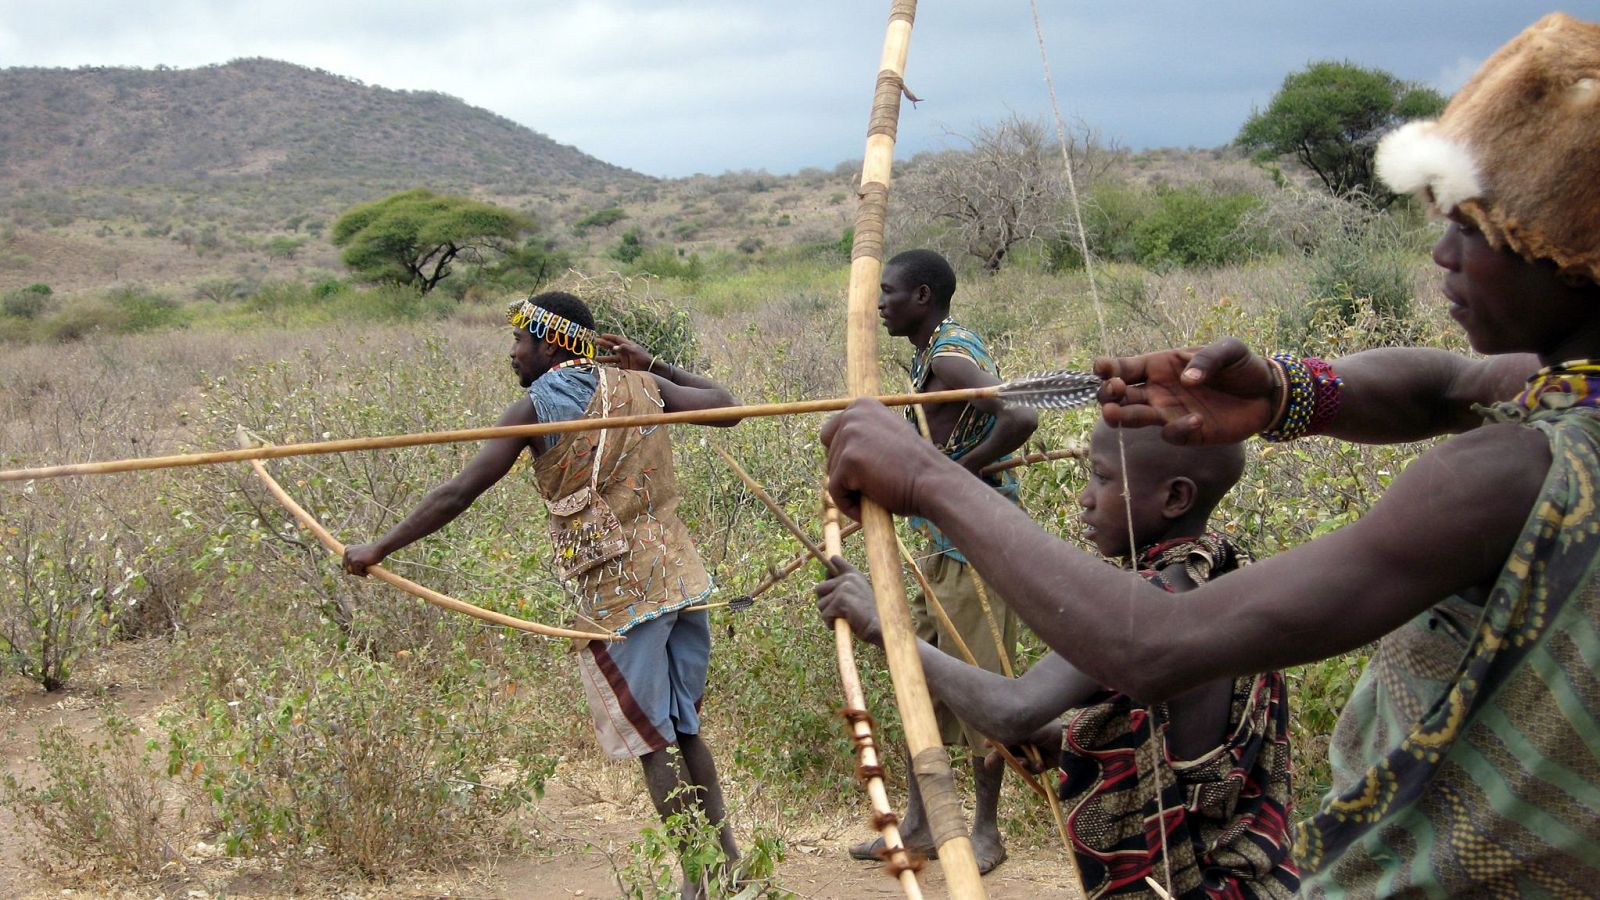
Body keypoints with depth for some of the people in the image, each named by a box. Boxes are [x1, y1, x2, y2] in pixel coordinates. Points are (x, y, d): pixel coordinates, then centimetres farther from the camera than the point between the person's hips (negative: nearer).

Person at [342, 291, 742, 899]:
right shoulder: (638, 385, 6)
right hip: (681, 576, 6)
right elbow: (726, 404, 16)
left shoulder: (538, 408, -7)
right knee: (684, 728, 17)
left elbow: (459, 493, -9)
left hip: (617, 597, -6)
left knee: (652, 742, 4)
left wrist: (379, 549, -3)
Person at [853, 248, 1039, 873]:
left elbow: (1020, 418, -33)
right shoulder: (946, 347, 12)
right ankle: (918, 822, 23)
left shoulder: (947, 359, -18)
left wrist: (955, 474, -24)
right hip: (945, 546, 10)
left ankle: (986, 829, 12)